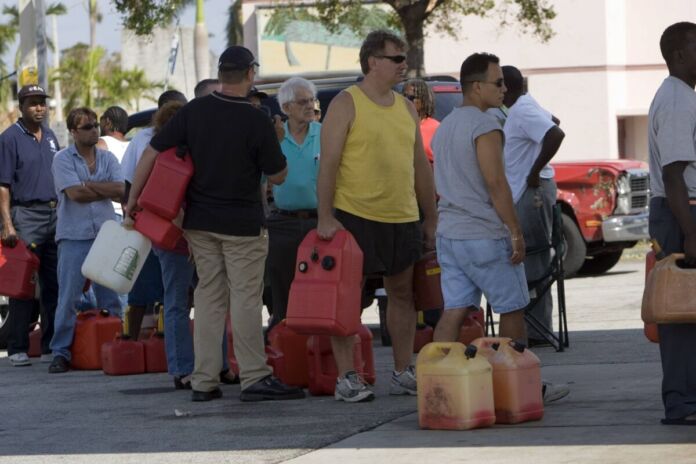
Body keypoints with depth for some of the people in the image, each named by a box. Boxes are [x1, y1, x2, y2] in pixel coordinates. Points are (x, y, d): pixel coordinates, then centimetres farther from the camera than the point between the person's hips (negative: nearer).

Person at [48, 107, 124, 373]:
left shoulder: (107, 159, 11)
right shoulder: (63, 159, 0)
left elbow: (123, 190, -3)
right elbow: (75, 193, -13)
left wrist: (90, 186, -10)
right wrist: (108, 191, -2)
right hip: (74, 236, -3)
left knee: (110, 296, 5)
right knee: (68, 297, -4)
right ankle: (61, 353, 0)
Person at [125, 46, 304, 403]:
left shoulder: (193, 112, -3)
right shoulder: (256, 121, -14)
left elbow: (152, 153, -2)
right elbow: (278, 176, -5)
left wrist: (132, 199, 6)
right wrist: (275, 141, 11)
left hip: (200, 222, 4)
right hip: (242, 224, -4)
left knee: (208, 296, 10)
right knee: (245, 298, 0)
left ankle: (203, 381, 9)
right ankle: (254, 378, -1)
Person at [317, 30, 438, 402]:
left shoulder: (406, 108, 14)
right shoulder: (346, 105, -5)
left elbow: (420, 166, 19)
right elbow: (328, 164, -10)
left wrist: (432, 219, 17)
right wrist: (325, 218, -17)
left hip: (403, 218, 6)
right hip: (355, 214, -6)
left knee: (403, 292, 10)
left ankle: (403, 372, 19)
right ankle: (346, 377, 0)